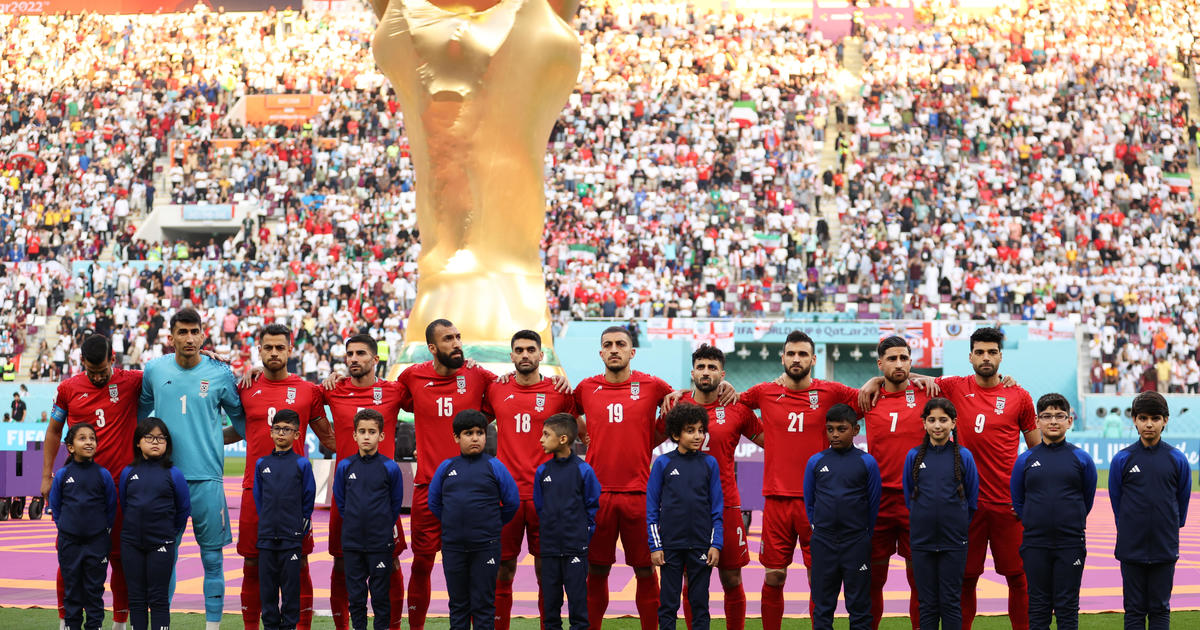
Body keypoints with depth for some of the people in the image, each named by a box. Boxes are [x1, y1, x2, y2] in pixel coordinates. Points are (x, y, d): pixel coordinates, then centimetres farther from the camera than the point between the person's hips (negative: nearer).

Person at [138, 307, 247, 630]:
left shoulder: (221, 374, 0)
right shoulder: (154, 370, 5)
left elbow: (242, 422, 12)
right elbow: (140, 412, 22)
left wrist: (209, 441, 4)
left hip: (207, 479, -1)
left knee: (212, 558, 1)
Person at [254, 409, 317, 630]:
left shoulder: (301, 464, -2)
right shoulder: (262, 463, 6)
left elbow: (308, 498, 3)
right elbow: (258, 497, 14)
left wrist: (301, 526, 4)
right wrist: (266, 521, 11)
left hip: (292, 536, -3)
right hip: (266, 535, 3)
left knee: (291, 583, 1)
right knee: (267, 583, 6)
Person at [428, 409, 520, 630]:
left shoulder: (494, 466, -3)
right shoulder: (446, 467, 4)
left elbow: (512, 502, 4)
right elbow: (434, 502, 15)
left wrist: (493, 525, 9)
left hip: (486, 546, -2)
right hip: (453, 546, 3)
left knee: (483, 603, 3)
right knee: (458, 603, 10)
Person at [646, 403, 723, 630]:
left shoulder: (709, 463, 3)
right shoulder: (663, 463, 0)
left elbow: (717, 508, 6)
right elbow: (652, 507, 3)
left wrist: (716, 544, -1)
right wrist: (655, 546, -2)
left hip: (701, 546, 1)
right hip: (671, 544, -1)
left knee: (700, 602, 6)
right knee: (668, 602, 4)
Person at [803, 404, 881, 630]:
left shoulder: (867, 463, -3)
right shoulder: (815, 462, 2)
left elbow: (874, 502, 3)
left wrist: (864, 534, 6)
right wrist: (819, 528, 12)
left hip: (856, 543, -2)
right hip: (823, 543, 2)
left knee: (859, 603, 4)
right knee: (822, 603, 7)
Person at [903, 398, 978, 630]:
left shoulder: (964, 456, -1)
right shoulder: (914, 456, 2)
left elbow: (972, 500, 7)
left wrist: (956, 524, 7)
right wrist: (925, 522, 10)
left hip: (953, 542, -1)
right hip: (922, 541, 1)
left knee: (951, 602, 3)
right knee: (927, 603, 6)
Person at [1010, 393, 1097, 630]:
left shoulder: (1081, 458, 0)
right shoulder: (1025, 460, 2)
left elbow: (1088, 499, 11)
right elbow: (1017, 501, 12)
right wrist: (1034, 524, 10)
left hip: (1071, 545, -1)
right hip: (1035, 546, 1)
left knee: (1067, 606, 4)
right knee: (1038, 606, 6)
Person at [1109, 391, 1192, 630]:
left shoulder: (1178, 460, -1)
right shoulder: (1122, 459, -2)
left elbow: (1182, 502, 11)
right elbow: (1116, 502, 8)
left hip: (1165, 549, 0)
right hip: (1131, 548, 0)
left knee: (1160, 610, 7)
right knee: (1134, 610, 4)